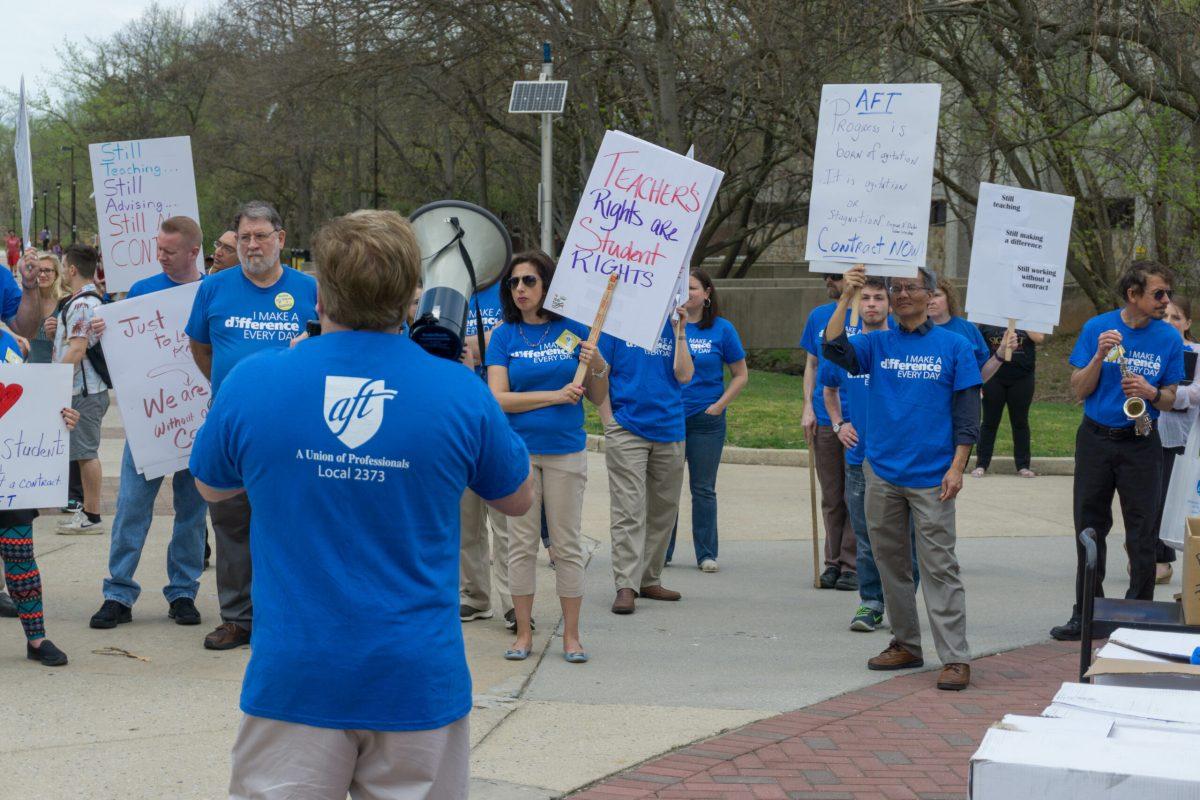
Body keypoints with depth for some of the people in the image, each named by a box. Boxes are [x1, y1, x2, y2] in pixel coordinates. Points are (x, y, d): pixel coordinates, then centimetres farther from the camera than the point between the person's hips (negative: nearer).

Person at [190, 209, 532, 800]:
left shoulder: (252, 381, -6)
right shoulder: (461, 391, -7)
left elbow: (211, 488, 15)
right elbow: (517, 500, 10)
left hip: (293, 677, 0)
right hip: (419, 683, 0)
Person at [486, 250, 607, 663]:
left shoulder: (573, 331, 3)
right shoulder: (504, 335, 1)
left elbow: (598, 398, 8)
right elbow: (499, 398, -8)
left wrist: (598, 365, -13)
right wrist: (556, 396, -15)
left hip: (565, 450, 0)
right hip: (519, 450, 0)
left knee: (568, 543, 4)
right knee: (521, 543, 5)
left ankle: (571, 634, 12)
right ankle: (523, 632, 14)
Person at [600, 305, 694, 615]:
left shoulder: (672, 325, 9)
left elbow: (684, 375, -1)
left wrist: (680, 333, -9)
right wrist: (609, 422, -6)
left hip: (669, 429, 4)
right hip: (627, 429, -4)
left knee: (663, 511, 10)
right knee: (629, 511, -8)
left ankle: (649, 580, 22)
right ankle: (626, 586, -8)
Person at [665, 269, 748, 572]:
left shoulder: (722, 329, -2)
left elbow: (741, 375, 4)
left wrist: (719, 405, -4)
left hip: (706, 419, -1)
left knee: (703, 488, 6)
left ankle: (706, 554, 14)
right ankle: (661, 551, 17)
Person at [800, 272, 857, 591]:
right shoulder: (818, 316, 10)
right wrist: (808, 407, 4)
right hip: (824, 419, 4)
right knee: (831, 498, 9)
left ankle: (851, 564, 8)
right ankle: (833, 562, 18)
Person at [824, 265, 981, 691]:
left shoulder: (953, 346, 1)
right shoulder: (877, 343, 8)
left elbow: (967, 411, -1)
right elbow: (835, 349, -9)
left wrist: (957, 467, -8)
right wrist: (846, 298, -16)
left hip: (931, 477, -4)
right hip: (882, 472, 4)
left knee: (939, 566, -7)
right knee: (891, 562, 11)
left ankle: (955, 658, -6)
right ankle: (905, 645, 23)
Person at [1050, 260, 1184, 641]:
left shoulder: (1169, 338, -1)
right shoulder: (1097, 328, -2)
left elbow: (1170, 399, 5)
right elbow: (1079, 390, -3)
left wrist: (1151, 392, -17)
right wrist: (1100, 356, -18)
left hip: (1141, 443, 0)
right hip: (1095, 439, 1)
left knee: (1142, 535, -1)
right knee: (1090, 530, 7)